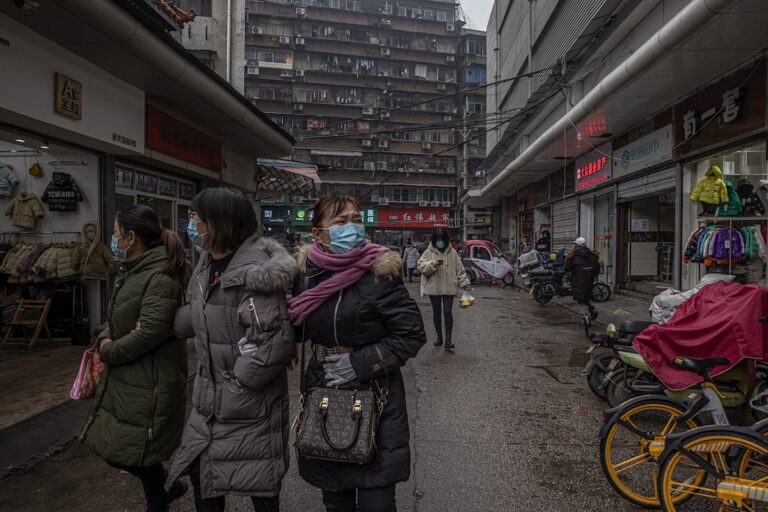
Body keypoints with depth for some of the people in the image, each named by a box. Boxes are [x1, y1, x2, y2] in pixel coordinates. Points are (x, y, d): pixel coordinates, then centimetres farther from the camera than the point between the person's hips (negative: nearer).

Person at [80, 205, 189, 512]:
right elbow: (118, 318, 16)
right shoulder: (131, 271, 10)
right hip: (125, 377, 10)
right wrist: (105, 338, -4)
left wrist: (108, 352, -12)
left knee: (132, 454, 3)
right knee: (115, 448, 17)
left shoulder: (160, 277, -21)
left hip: (148, 381, -10)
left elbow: (150, 332, -26)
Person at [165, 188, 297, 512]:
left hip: (250, 401, -8)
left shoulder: (255, 269, -25)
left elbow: (274, 341, -29)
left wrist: (238, 383, -19)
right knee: (201, 471, 23)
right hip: (209, 395, 8)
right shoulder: (206, 265, 5)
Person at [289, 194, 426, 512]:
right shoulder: (306, 271, -2)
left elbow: (411, 335, -13)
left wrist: (358, 364, -17)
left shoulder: (379, 273, -15)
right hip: (322, 393, 4)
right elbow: (296, 325, 12)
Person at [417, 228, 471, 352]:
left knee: (448, 312, -4)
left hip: (449, 288, 0)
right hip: (434, 288, 1)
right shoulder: (429, 252, 0)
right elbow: (421, 266, -8)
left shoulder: (452, 252, 4)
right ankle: (439, 337, 26)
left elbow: (459, 269, 6)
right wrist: (432, 264, -24)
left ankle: (448, 340, 2)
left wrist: (464, 283, 0)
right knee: (437, 312, 11)